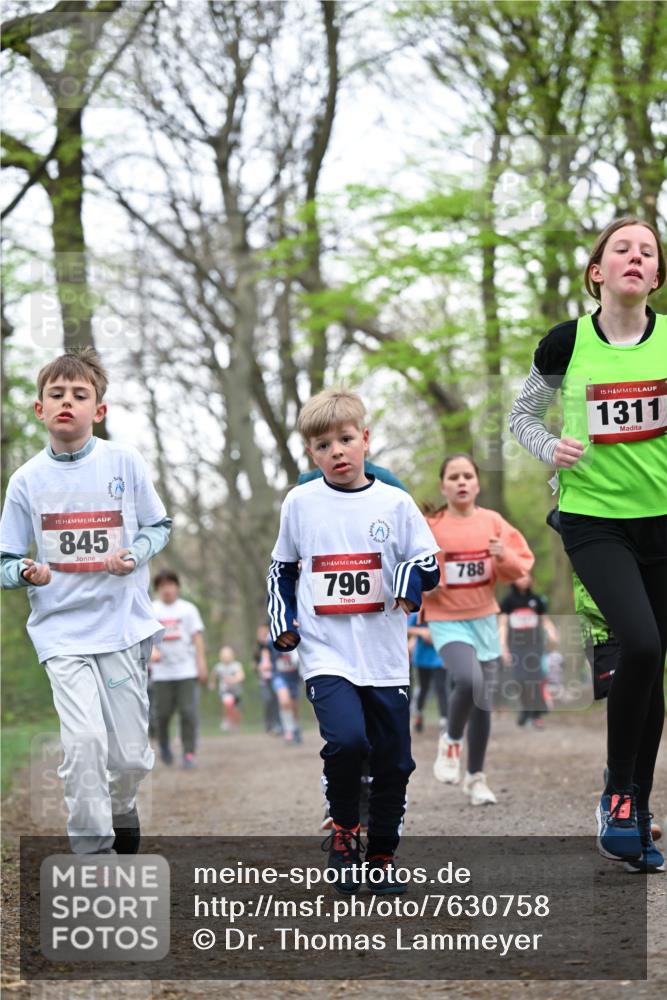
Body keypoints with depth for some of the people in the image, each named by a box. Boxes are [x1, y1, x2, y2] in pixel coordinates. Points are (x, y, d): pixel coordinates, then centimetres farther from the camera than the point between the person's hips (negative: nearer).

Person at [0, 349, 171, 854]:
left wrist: (134, 555, -12)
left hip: (122, 625, 1)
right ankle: (93, 854, -7)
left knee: (131, 755, 6)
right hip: (62, 631, -1)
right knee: (85, 740, -18)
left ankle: (120, 813, 40)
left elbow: (159, 525, 9)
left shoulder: (125, 462, -2)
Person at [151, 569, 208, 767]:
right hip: (161, 672, 0)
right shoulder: (150, 610, 5)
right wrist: (152, 651, -23)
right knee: (163, 712, 1)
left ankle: (188, 754, -3)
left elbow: (197, 637, 6)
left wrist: (201, 664, -1)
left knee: (189, 712, -7)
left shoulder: (188, 609, 7)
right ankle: (163, 745, 27)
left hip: (187, 671, 0)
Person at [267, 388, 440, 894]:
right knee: (347, 739, -24)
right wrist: (283, 622, 6)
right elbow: (281, 568, 17)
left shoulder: (394, 502, 3)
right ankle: (344, 831, 1)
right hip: (326, 654, -1)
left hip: (385, 657, 2)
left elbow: (429, 562, 5)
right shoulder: (300, 503, 5)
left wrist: (410, 582, -17)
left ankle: (382, 856, 25)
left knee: (393, 761, 6)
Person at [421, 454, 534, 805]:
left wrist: (504, 557, -17)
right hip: (446, 621, -4)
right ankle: (451, 741, 0)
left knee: (483, 700, 8)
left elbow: (522, 566, 3)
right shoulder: (428, 526, -8)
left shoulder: (493, 522, 1)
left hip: (484, 620, 4)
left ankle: (476, 777, 24)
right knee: (468, 680, -29)